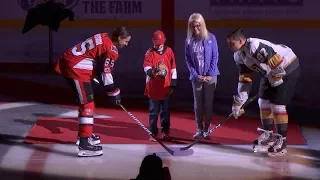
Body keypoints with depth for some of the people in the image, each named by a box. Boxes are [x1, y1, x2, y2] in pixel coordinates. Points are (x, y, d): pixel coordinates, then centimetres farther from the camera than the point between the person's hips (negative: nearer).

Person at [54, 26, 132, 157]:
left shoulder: (104, 38, 14)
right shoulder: (111, 49, -14)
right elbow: (105, 73, -12)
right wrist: (114, 92, 0)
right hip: (75, 68, -10)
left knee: (85, 101, 24)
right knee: (87, 104, -11)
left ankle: (84, 134, 38)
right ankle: (84, 144, -18)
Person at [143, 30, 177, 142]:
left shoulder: (169, 51, 5)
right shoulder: (150, 53, -3)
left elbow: (173, 69, 8)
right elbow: (146, 67, -16)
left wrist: (172, 84, 5)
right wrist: (151, 71, -39)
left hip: (165, 87, 2)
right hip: (153, 88, -2)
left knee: (165, 111, 11)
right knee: (153, 111, 3)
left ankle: (165, 132, 21)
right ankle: (153, 133, 9)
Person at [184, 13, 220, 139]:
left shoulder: (211, 38, -4)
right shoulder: (189, 41, 0)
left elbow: (215, 57, -3)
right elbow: (187, 60, 2)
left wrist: (210, 74, -10)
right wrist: (196, 75, -7)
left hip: (210, 76, -1)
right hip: (196, 77, 2)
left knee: (208, 103, 3)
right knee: (197, 104, 4)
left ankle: (207, 129, 10)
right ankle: (199, 129, 12)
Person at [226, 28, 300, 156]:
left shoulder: (256, 47, -33)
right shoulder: (239, 56, -2)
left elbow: (278, 63, -33)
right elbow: (244, 78, 3)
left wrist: (275, 79, -16)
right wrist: (238, 102, 0)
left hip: (288, 68, -9)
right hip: (270, 73, 9)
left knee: (277, 105, -10)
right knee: (263, 102, 9)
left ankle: (281, 140, 0)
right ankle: (268, 135, 25)